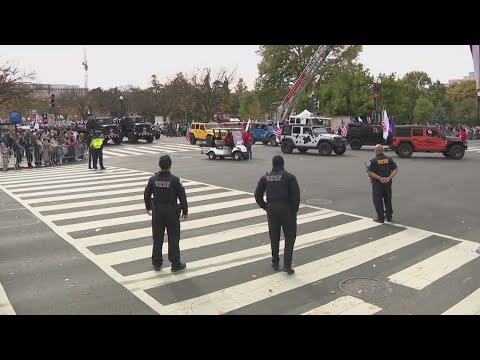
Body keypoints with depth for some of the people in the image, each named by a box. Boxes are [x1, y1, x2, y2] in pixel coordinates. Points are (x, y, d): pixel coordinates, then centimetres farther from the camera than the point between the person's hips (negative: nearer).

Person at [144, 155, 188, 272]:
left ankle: (157, 263, 23)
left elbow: (146, 195, 7)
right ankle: (175, 264, 14)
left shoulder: (153, 179, -4)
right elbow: (182, 196, -9)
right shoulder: (174, 180, -13)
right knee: (173, 238, 7)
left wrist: (149, 208, 23)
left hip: (157, 212, 3)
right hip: (171, 212, -3)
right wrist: (184, 211, 4)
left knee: (157, 238, 13)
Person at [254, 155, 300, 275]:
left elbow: (258, 195, 2)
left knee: (274, 237, 16)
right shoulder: (290, 177, -8)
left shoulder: (265, 178, 3)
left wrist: (265, 207, 12)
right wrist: (295, 210, -2)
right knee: (290, 237, 9)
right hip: (287, 210, -3)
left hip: (272, 210, 3)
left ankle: (275, 262, 26)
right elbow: (296, 195, -15)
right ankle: (287, 264, 2)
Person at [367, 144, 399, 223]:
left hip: (377, 183, -4)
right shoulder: (389, 159, 2)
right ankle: (389, 216, 28)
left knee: (378, 201, 5)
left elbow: (370, 172, -17)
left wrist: (380, 178, -18)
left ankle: (380, 218, 8)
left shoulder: (373, 160, -10)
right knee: (388, 200, 18)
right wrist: (389, 177, -9)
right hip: (387, 183, 5)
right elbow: (395, 169, -1)